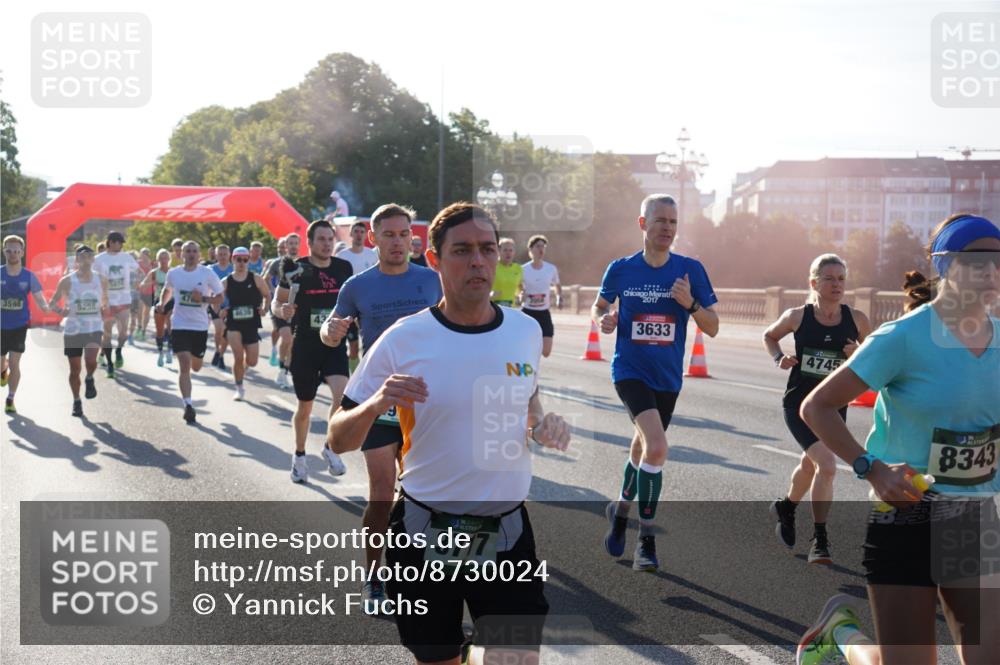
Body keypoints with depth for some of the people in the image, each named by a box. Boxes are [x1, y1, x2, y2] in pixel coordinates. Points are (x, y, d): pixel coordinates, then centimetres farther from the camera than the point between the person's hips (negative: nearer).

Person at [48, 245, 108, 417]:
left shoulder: (101, 279, 3)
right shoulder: (67, 281, -3)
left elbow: (106, 300, 17)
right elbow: (52, 303, 3)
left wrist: (105, 309, -5)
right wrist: (60, 311, -18)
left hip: (94, 328, 0)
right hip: (72, 330, 0)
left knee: (91, 360, -24)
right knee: (75, 369, 7)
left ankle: (90, 379, 10)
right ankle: (76, 402, 26)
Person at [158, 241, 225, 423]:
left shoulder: (208, 273, -5)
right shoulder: (173, 273, 1)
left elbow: (220, 298, -2)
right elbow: (167, 289, 22)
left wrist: (203, 298, -19)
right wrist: (162, 303, 5)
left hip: (200, 326, 1)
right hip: (180, 325, -1)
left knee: (196, 367, 15)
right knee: (184, 366, -13)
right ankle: (188, 405, -11)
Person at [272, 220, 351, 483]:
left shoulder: (344, 268, 2)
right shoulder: (296, 269, -5)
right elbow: (276, 302, 1)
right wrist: (281, 310, -20)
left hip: (335, 344, 1)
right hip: (305, 345, -1)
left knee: (341, 393, -21)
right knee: (305, 406, 10)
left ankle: (331, 448, 0)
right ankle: (299, 456, 32)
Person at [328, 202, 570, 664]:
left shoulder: (526, 330, 0)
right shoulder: (402, 339, -9)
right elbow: (339, 439, -5)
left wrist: (542, 425, -2)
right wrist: (375, 404, -25)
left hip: (507, 534, 2)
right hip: (424, 534, -1)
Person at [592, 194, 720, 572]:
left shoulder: (690, 270, -3)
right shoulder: (621, 269, -4)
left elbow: (712, 329, -1)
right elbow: (599, 305, 13)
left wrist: (691, 304, -20)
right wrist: (602, 319, -10)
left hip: (667, 378, 3)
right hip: (630, 371, -3)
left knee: (643, 451, 17)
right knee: (657, 447, -22)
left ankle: (621, 509, 45)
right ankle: (646, 539, -8)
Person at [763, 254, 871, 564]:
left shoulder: (857, 320, -5)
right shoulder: (798, 316, -9)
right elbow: (769, 336, 11)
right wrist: (779, 358, -8)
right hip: (799, 403, -3)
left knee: (810, 465, 21)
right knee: (827, 465, -21)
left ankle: (786, 507, 53)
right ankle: (820, 540, -7)